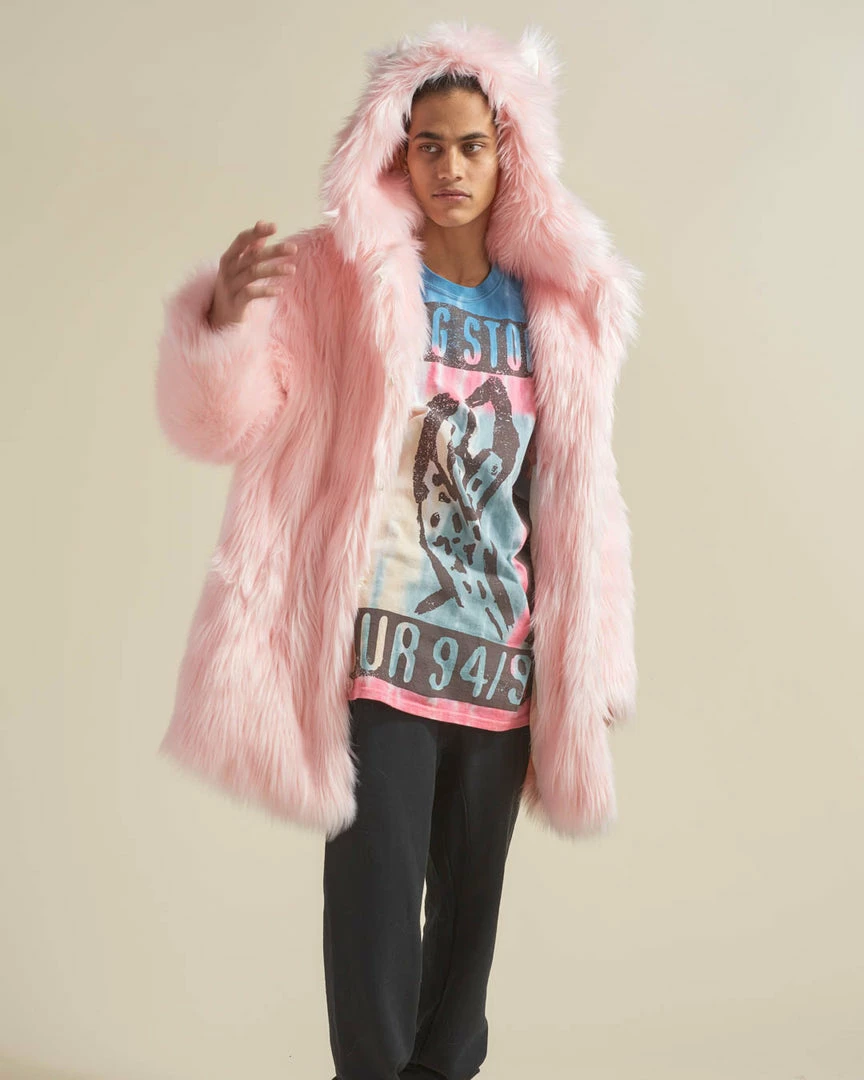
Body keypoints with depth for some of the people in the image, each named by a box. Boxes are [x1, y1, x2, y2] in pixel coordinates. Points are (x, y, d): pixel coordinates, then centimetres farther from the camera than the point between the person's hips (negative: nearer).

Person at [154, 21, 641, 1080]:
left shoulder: (555, 304, 8)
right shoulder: (343, 276, -1)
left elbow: (576, 496, 13)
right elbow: (229, 419, -9)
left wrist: (592, 659, 12)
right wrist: (225, 318, -30)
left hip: (504, 655, 4)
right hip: (387, 643, -4)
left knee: (472, 894, 12)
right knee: (377, 893, -6)